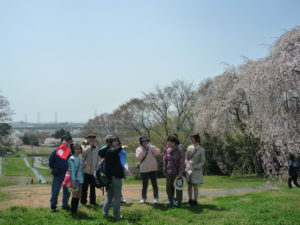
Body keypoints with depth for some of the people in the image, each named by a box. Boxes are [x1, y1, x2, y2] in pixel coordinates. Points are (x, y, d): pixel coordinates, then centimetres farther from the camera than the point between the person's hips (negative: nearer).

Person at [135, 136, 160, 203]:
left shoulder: (152, 147, 3)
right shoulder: (139, 149, 2)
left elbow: (157, 152, -14)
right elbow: (138, 157, -13)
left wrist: (151, 147, -19)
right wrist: (142, 150, -17)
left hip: (153, 169, 0)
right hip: (144, 170, 0)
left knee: (154, 184, 3)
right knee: (145, 185, 8)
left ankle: (156, 198, 10)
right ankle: (144, 198, 20)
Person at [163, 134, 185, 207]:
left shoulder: (179, 150, -13)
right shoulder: (168, 149, 4)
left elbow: (182, 161, -13)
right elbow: (165, 160, 12)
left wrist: (181, 172, -15)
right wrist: (165, 170, 11)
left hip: (177, 172, -6)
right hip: (169, 172, 6)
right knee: (169, 187, 10)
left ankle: (178, 202, 14)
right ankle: (171, 201, 23)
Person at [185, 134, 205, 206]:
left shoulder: (201, 150, -6)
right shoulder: (189, 147, 5)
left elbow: (202, 161, -4)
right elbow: (186, 158, 11)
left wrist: (196, 167, -15)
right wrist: (185, 167, -1)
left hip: (196, 170, -4)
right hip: (188, 169, 4)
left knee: (195, 186, 1)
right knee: (189, 185, 7)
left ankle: (195, 201, 9)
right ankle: (190, 200, 16)